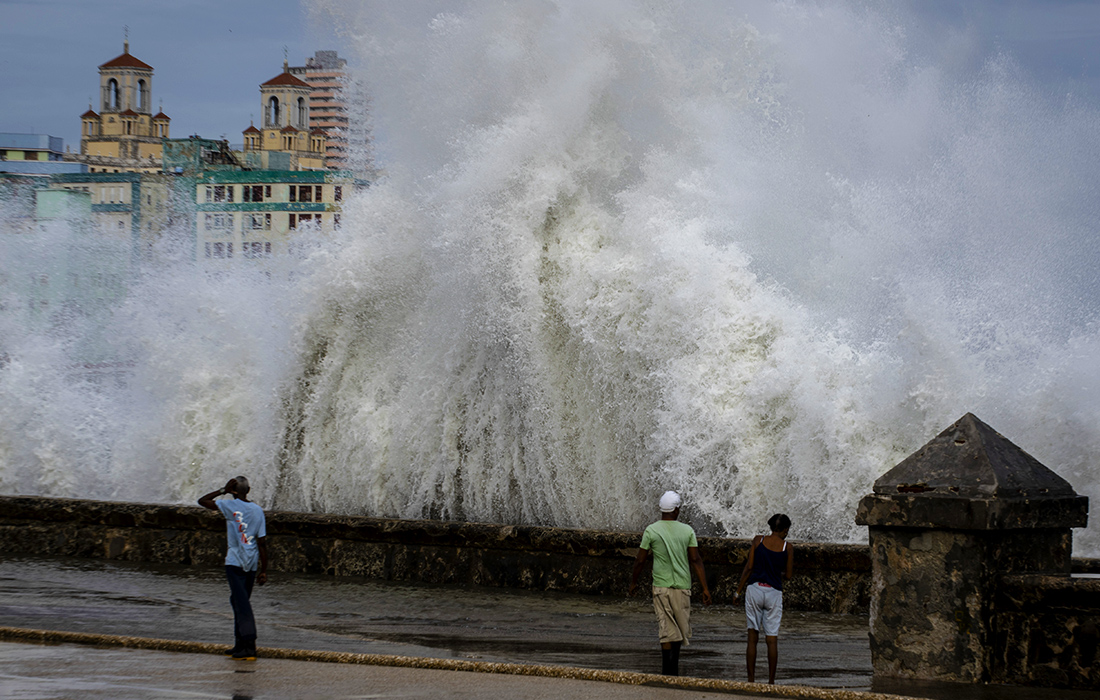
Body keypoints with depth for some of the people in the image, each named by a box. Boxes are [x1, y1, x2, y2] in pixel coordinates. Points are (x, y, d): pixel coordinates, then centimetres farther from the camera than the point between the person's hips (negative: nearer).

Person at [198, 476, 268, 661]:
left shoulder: (230, 506, -6)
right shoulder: (258, 511, 5)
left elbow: (202, 501, 1)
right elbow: (262, 542, 3)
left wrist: (223, 490, 5)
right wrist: (264, 570, 7)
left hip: (235, 562, -5)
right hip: (251, 564, 5)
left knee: (241, 603, -8)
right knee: (239, 601, 17)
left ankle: (249, 646, -16)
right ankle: (240, 644, 21)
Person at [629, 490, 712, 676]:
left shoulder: (651, 531, -3)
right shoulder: (687, 531, -2)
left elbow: (640, 560, 0)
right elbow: (696, 560, -5)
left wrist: (633, 582, 16)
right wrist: (705, 589, -4)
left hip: (661, 586, 0)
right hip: (682, 585, 0)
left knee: (667, 629, 1)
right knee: (681, 625, 18)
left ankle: (667, 671, -5)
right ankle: (674, 665, 28)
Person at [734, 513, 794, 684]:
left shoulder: (758, 540, 0)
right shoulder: (787, 547, -1)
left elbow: (748, 568, -1)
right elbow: (788, 576, 3)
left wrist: (738, 591, 5)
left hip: (755, 589, 1)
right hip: (774, 593, -1)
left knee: (752, 637, 6)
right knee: (772, 640, 6)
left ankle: (751, 680, 5)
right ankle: (771, 681, 8)